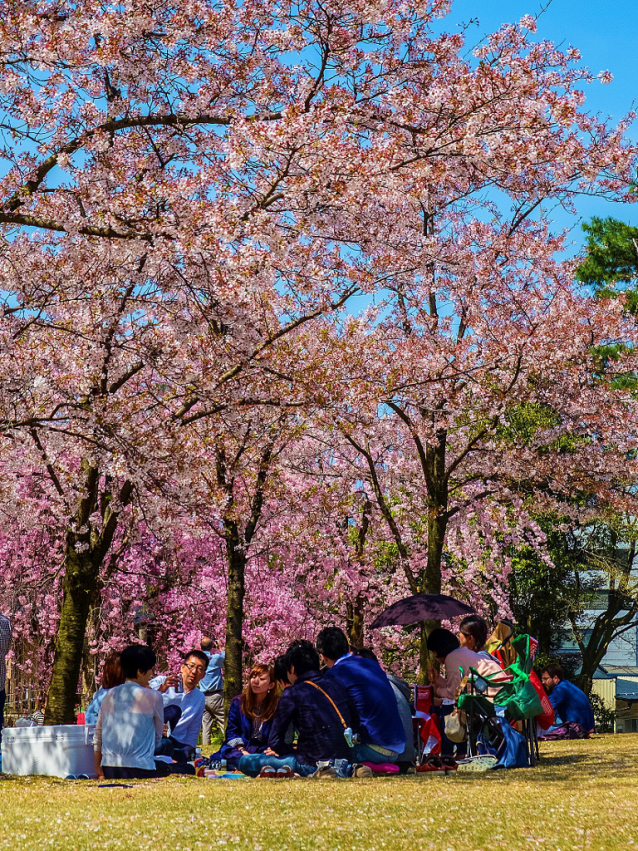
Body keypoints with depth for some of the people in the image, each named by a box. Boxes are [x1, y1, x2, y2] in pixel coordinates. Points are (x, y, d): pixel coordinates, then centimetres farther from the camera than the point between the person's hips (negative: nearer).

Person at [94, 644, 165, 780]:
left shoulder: (109, 695, 13)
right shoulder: (152, 696, 0)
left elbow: (98, 734, 15)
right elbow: (158, 735, 11)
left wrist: (98, 769, 20)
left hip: (109, 767, 5)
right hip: (140, 767, -5)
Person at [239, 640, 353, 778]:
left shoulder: (293, 693, -7)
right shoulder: (336, 685, 11)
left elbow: (275, 741, -4)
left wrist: (290, 749, 15)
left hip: (313, 764, -7)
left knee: (245, 761, 3)